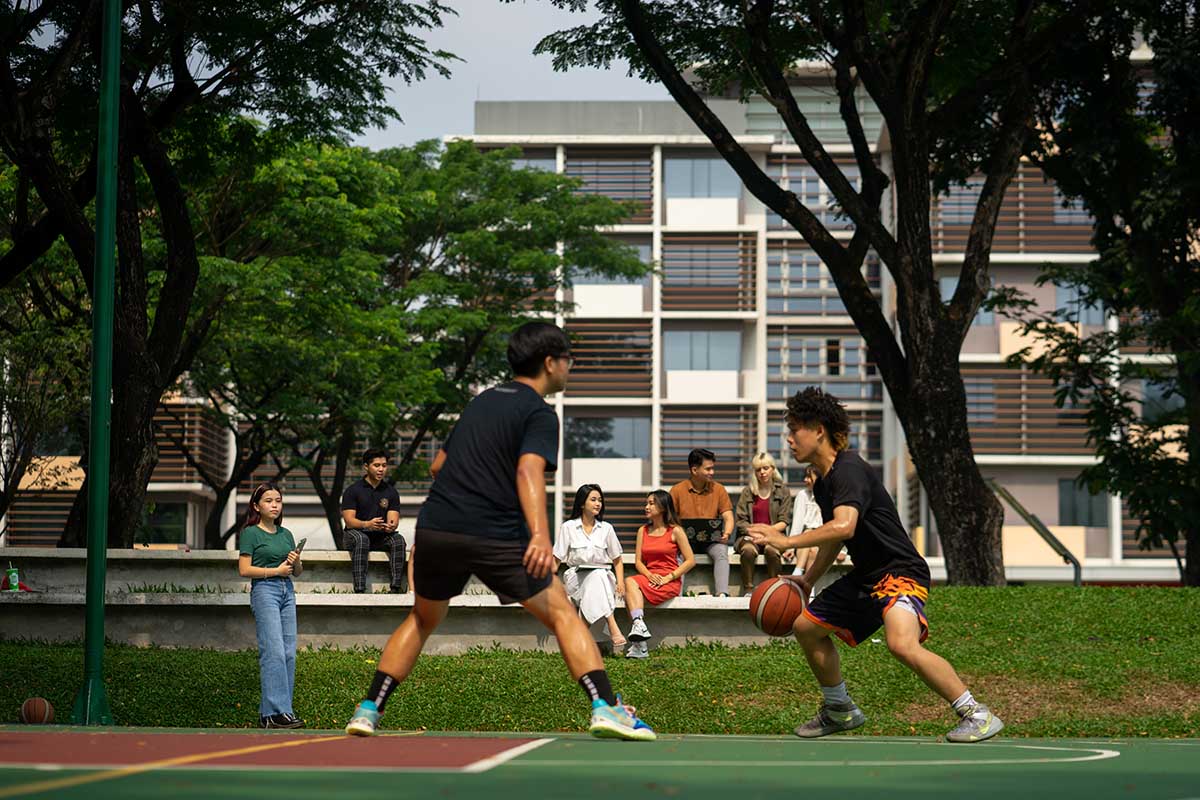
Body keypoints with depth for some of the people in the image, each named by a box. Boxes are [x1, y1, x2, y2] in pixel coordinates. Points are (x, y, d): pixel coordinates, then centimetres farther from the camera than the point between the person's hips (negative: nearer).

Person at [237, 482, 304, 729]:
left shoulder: (285, 534, 17)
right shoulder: (251, 533, -1)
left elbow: (298, 571, 21)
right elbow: (244, 570, -8)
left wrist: (296, 562, -1)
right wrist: (276, 571, -11)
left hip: (287, 591, 7)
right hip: (264, 590, -7)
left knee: (289, 652, 1)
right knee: (274, 652, -14)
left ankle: (269, 710, 5)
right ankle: (276, 712, -16)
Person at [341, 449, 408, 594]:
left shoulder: (391, 492, 7)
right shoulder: (352, 490, -3)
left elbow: (393, 520, -3)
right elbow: (349, 520, -13)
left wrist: (391, 526, -30)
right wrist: (367, 524, -34)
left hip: (380, 538, 3)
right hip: (354, 534, -3)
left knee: (398, 539, -28)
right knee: (361, 539, -37)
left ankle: (397, 588, -36)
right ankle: (359, 590, -45)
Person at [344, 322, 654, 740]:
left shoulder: (482, 400, 22)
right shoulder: (539, 413, 0)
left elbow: (438, 464, 28)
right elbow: (529, 470, -20)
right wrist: (540, 535, -32)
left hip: (436, 529, 6)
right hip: (496, 535, -6)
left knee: (421, 621, 25)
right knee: (562, 614, 4)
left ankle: (368, 710, 18)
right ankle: (606, 706, -9)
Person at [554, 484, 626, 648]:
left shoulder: (606, 529, 13)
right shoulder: (568, 527, 7)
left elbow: (617, 560, 15)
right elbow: (556, 560, 5)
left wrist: (620, 582, -2)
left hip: (602, 576, 2)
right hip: (576, 577, -2)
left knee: (599, 576, -35)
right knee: (597, 576, -35)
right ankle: (612, 626, -48)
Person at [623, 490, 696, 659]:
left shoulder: (675, 531, 2)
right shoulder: (643, 531, 18)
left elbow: (690, 561, -3)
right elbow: (638, 561, 12)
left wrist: (668, 578, -12)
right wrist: (649, 575, -10)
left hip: (670, 582, -5)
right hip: (649, 578, 5)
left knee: (631, 585, -30)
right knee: (630, 582, -30)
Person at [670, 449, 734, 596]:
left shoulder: (718, 489, 9)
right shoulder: (677, 490, 5)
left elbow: (728, 517, 5)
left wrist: (726, 533, -16)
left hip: (711, 539, 1)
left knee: (721, 553, -32)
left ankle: (722, 594, -44)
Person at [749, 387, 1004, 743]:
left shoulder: (849, 469, -18)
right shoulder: (822, 483, 13)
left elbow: (843, 526, -33)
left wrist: (787, 541, -28)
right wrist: (807, 580, 25)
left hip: (902, 571, -11)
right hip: (866, 576, 11)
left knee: (901, 643, -33)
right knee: (807, 626, 16)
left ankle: (977, 715, -24)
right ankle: (840, 710, 31)